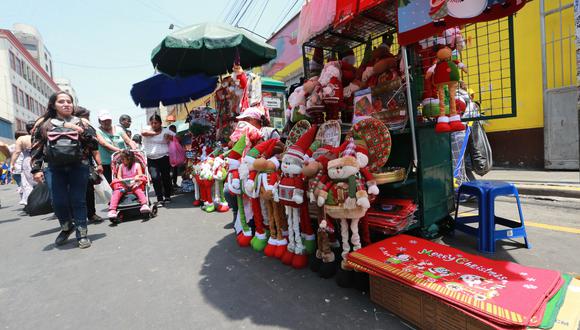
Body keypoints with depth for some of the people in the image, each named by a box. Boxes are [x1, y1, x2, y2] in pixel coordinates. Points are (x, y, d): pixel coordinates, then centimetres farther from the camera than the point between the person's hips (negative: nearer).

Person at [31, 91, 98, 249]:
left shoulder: (81, 123, 9)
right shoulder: (44, 124, 12)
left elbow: (94, 144, 3)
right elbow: (37, 148, 10)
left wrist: (81, 131, -11)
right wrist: (36, 169, 2)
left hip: (79, 167, -2)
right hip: (55, 169, 2)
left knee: (78, 201, 0)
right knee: (59, 202, 2)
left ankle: (81, 233, 9)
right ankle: (66, 227, 28)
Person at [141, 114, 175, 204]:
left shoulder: (166, 131, 4)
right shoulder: (147, 128, 5)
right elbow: (143, 132, -19)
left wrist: (170, 137, -15)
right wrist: (156, 133, -10)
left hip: (164, 158, 0)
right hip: (151, 159, 0)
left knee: (166, 177, 5)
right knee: (155, 178, -8)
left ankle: (167, 196, 22)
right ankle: (160, 198, -1)